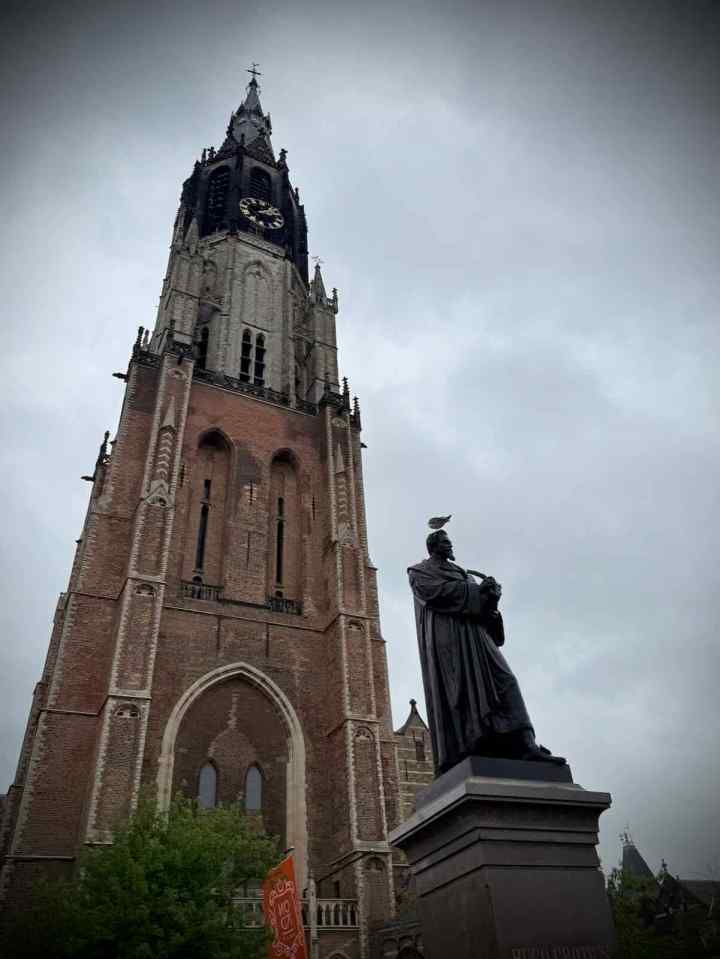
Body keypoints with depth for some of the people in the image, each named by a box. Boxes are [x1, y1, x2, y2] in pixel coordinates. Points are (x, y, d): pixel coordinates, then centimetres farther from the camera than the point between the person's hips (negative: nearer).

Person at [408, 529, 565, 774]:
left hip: (472, 632, 6)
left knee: (503, 680, -9)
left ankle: (525, 745, -18)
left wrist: (490, 591, -6)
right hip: (444, 636, -6)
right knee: (454, 692, -15)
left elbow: (478, 600, 19)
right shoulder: (420, 571, 13)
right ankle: (459, 755, -18)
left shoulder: (460, 572, 31)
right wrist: (475, 589, -6)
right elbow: (433, 591, -9)